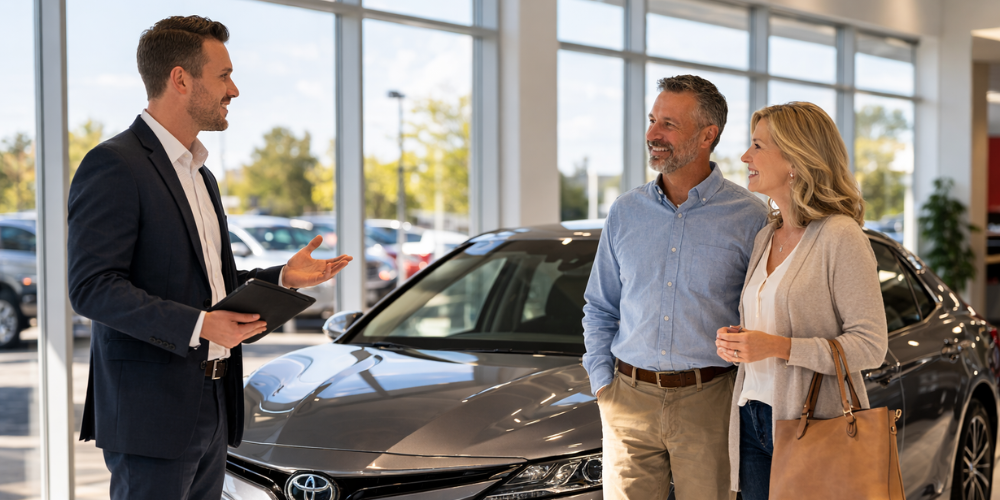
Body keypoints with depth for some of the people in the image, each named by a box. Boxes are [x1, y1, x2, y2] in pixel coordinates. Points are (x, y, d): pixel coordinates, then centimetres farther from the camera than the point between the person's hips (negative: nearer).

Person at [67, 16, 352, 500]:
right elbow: (91, 287, -19)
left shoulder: (199, 175, 20)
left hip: (211, 407, 9)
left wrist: (282, 277, 9)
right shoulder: (113, 166, -11)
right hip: (152, 416, -9)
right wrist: (197, 326, -26)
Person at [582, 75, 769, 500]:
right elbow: (600, 308, 15)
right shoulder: (625, 212, 8)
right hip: (629, 400, 3)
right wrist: (602, 382, 5)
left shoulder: (749, 217, -3)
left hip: (708, 402, -2)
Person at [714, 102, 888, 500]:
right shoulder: (765, 238, 12)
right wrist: (734, 340, 1)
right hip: (753, 418, 7)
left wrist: (778, 347, -22)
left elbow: (871, 346, -15)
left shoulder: (840, 236, -12)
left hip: (816, 423, -7)